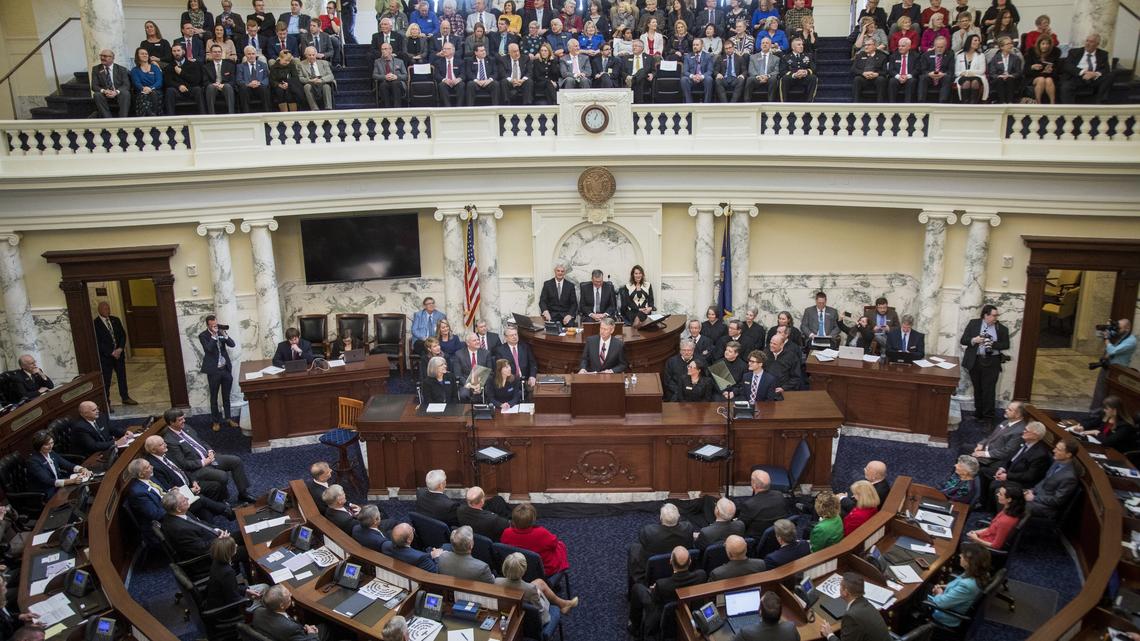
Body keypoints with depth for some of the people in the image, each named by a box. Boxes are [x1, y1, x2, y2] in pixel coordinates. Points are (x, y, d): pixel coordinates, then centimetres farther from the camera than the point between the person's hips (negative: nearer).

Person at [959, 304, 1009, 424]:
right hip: (975, 361, 1)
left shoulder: (1001, 328, 3)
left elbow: (1006, 345, 2)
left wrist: (993, 344, -15)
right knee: (977, 389, 11)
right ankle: (978, 413, 22)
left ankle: (988, 416, -1)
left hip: (992, 362, -1)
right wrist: (974, 340, -17)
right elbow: (963, 340, 2)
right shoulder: (973, 323, 3)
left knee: (989, 390, -6)